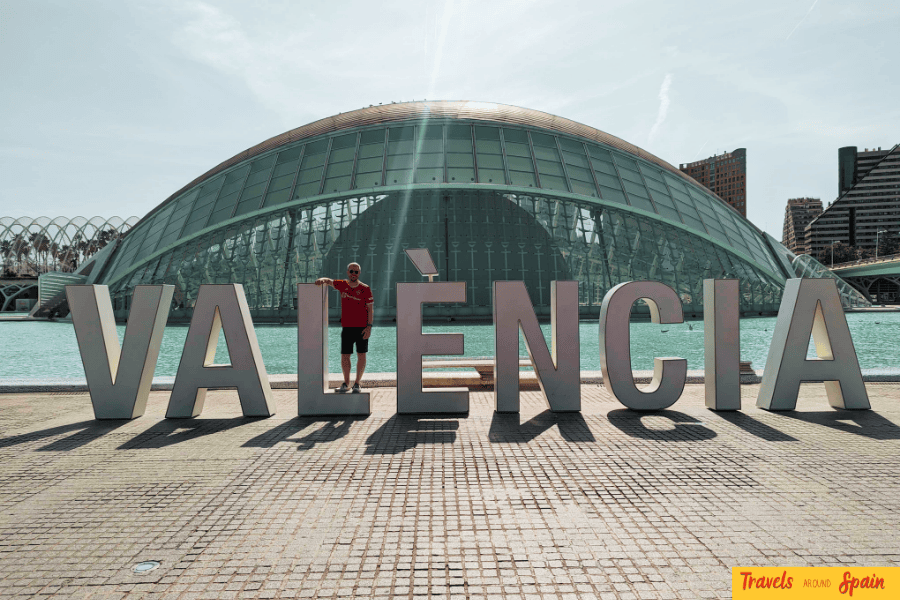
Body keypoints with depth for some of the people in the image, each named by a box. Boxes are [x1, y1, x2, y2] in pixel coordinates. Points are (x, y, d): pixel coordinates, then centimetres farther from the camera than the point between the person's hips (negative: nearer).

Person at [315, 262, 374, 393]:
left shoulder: (365, 289, -3)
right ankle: (346, 384, 17)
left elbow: (370, 309, -3)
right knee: (344, 356, 4)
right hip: (346, 327, 3)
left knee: (361, 355, 0)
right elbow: (329, 281, 13)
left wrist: (369, 326, -11)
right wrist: (322, 280, -13)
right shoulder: (342, 285, 6)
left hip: (362, 327, -2)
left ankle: (357, 384, 11)